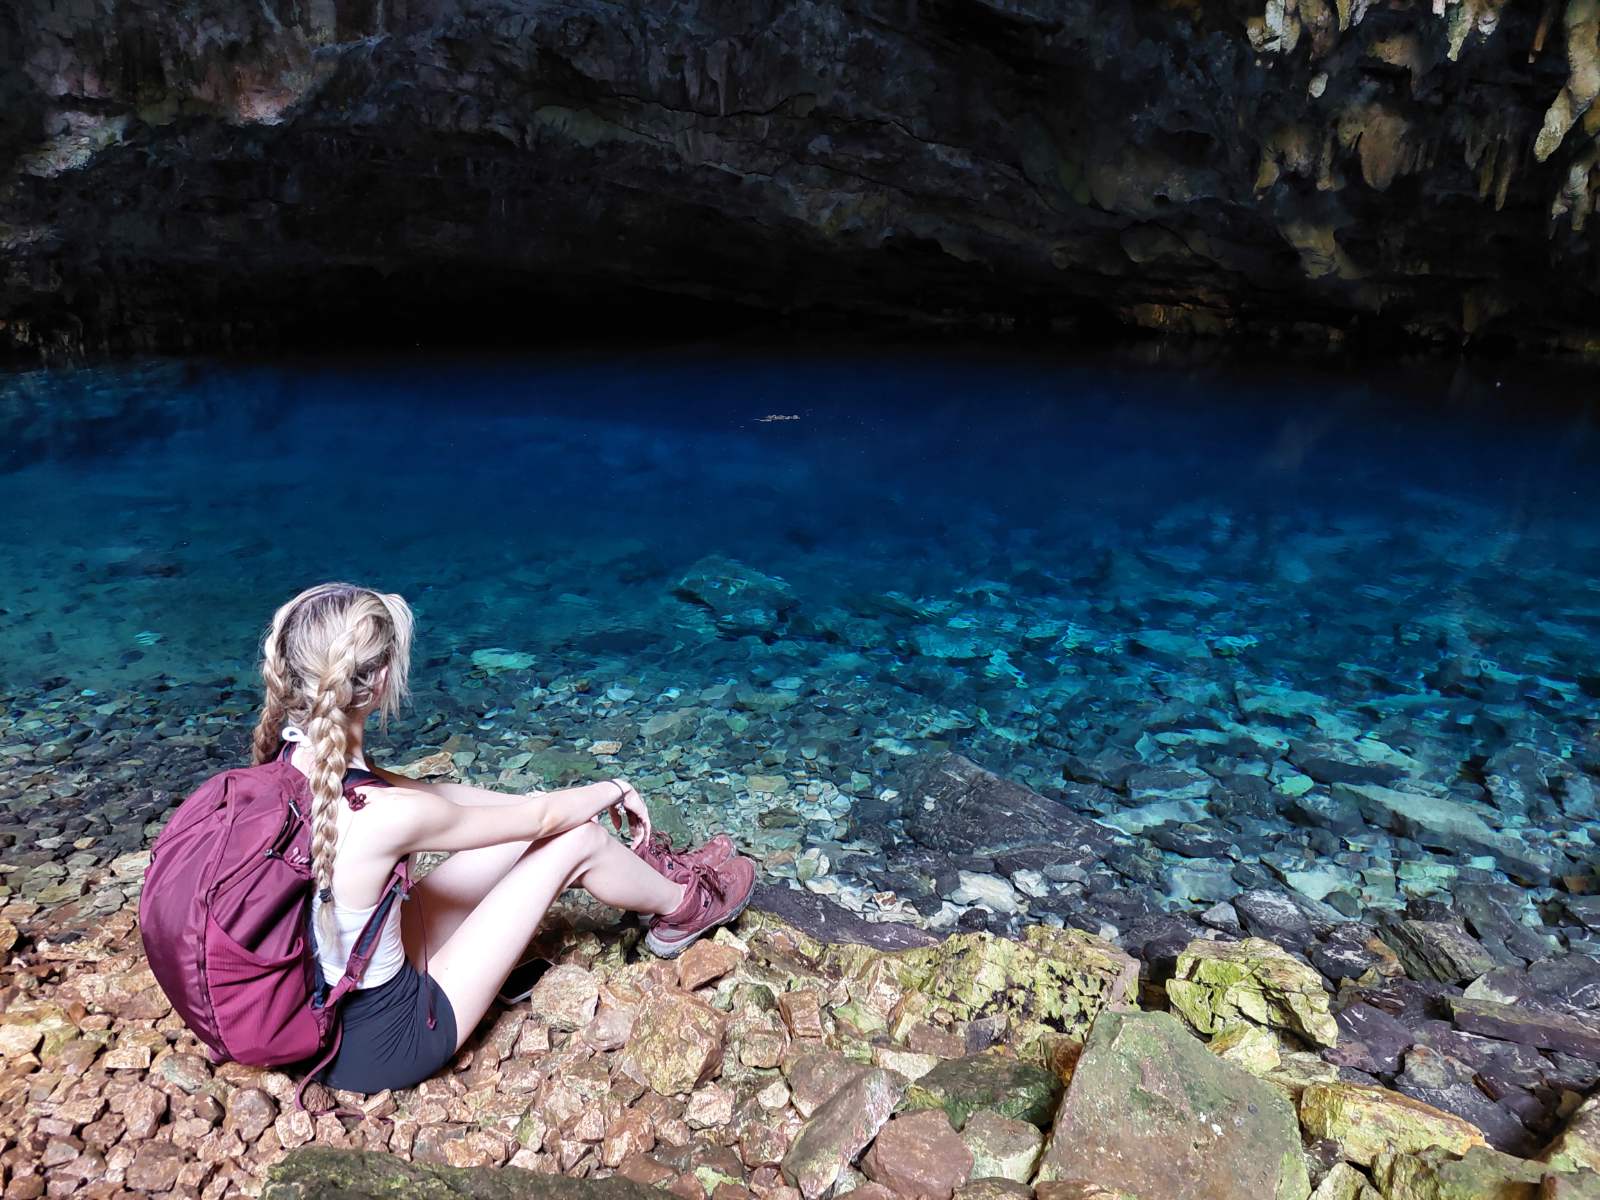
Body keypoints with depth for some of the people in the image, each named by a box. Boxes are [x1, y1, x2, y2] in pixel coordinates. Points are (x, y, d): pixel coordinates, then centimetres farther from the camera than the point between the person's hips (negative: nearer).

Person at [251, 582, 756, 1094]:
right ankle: (681, 907, 25)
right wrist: (615, 789, 1)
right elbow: (539, 817, -18)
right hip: (378, 1043, -7)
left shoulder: (289, 754, -11)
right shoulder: (383, 816, -34)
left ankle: (642, 869, 36)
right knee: (578, 838, -5)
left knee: (536, 821, 8)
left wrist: (536, 803, 10)